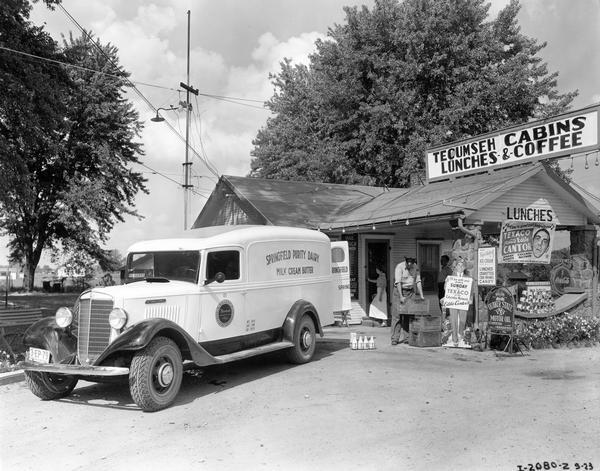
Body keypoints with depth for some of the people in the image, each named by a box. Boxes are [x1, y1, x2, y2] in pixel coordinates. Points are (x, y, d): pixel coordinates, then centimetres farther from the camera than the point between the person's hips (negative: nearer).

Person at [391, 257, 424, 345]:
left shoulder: (415, 267, 1)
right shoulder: (400, 267, -14)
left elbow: (418, 281, 2)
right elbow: (398, 283, -18)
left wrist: (421, 295, -4)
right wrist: (401, 297, -24)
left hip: (410, 292, 4)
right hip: (399, 291, -4)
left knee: (408, 316, -2)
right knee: (397, 315, -8)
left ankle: (405, 337, 3)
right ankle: (395, 338, -6)